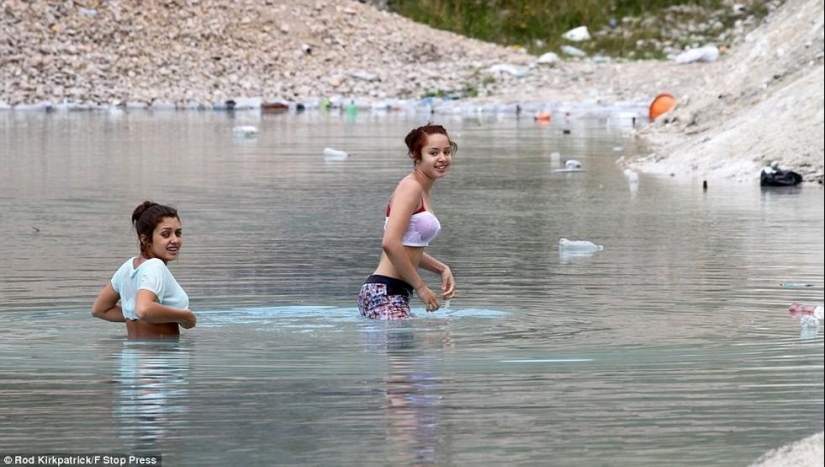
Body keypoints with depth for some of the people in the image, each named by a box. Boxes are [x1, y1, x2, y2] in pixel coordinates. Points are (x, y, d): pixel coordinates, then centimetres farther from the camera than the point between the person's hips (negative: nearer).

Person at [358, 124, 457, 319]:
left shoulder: (423, 192, 18)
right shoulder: (410, 188, -11)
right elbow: (390, 243, -23)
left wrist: (442, 269, 12)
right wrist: (420, 287, -16)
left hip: (398, 293, 10)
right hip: (384, 293, -10)